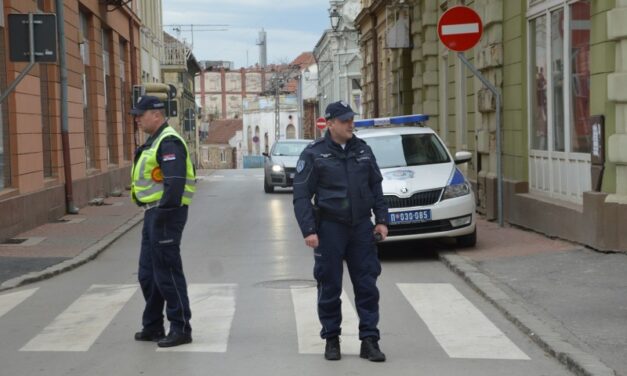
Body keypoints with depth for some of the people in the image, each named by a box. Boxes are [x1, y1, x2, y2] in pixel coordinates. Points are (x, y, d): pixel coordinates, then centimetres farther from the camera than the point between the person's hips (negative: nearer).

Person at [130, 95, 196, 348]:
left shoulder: (169, 143, -16)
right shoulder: (154, 142, 17)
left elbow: (175, 182, -25)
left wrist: (164, 213, -26)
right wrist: (152, 214, 17)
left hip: (165, 215, -11)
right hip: (153, 214, 11)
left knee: (167, 272, -5)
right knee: (148, 273, 16)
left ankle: (181, 329, 3)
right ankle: (152, 327, 26)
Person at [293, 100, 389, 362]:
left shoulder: (362, 149, 8)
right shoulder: (314, 154, -4)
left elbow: (376, 187, 14)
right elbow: (301, 195, -6)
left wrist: (381, 219, 6)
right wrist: (308, 230, -14)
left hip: (361, 226, 3)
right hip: (330, 227, -3)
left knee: (367, 285, 1)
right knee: (330, 287, 3)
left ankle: (369, 341, 7)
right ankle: (331, 340, 16)